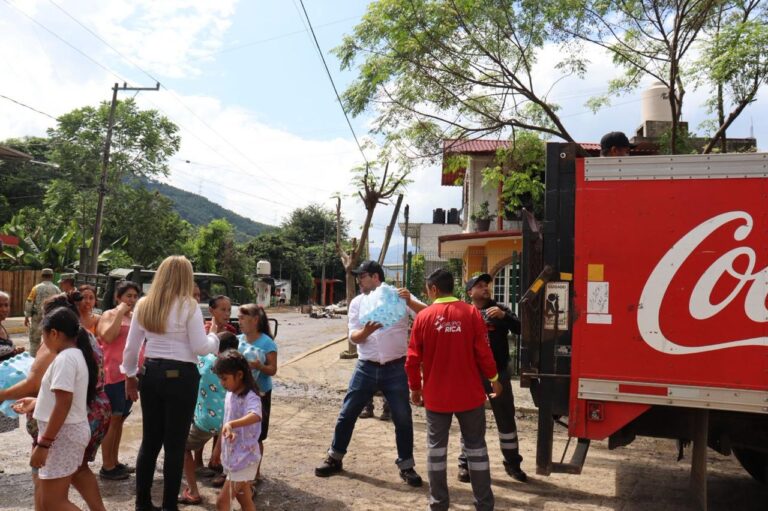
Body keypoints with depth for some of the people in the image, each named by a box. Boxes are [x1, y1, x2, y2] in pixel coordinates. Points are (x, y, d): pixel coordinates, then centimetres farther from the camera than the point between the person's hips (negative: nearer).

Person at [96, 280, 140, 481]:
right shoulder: (109, 315, -5)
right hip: (113, 374, -7)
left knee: (120, 419, 14)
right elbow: (108, 336, -24)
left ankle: (115, 462, 23)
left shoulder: (135, 317, 15)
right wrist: (120, 313, -19)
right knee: (112, 419, -3)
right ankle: (106, 467, 4)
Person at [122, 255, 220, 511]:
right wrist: (214, 338, 9)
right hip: (180, 376, -5)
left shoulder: (143, 305, 5)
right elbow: (200, 348, -10)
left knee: (150, 440, 16)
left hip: (151, 374, 6)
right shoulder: (188, 306, -10)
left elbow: (131, 347, 8)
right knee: (175, 444, 4)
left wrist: (130, 375, 19)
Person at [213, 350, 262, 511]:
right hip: (232, 457, 9)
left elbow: (256, 416, -42)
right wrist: (218, 449, 23)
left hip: (244, 458, -9)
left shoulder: (250, 397, -21)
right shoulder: (230, 395, 6)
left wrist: (231, 424, -55)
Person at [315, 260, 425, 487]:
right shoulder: (357, 302, 5)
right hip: (366, 368, 3)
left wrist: (410, 302, -32)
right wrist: (367, 330, -24)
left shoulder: (399, 296, -4)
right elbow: (354, 337, -1)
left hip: (395, 368, -2)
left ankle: (406, 465, 22)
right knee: (347, 414, 9)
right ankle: (334, 458, 26)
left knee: (403, 418, 5)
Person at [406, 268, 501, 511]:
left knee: (436, 447, 12)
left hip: (436, 395, 0)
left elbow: (413, 359, -4)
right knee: (475, 446, 12)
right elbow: (483, 352, -6)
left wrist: (415, 388, 10)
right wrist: (494, 379, 11)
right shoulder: (471, 313, -8)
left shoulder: (423, 317, -7)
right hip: (469, 393, 0)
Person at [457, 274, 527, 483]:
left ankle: (512, 463, 23)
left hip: (498, 373, 1)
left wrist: (504, 315, -21)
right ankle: (466, 463, 22)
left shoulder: (500, 309, 5)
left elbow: (520, 329, -6)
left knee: (506, 418, 9)